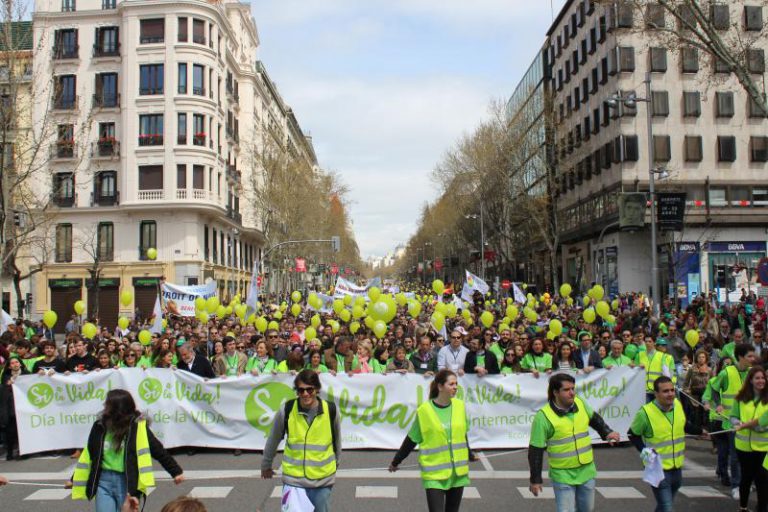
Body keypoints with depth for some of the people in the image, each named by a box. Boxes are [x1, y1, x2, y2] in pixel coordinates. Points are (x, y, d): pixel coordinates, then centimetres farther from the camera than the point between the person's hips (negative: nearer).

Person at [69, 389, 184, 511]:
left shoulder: (137, 427, -11)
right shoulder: (100, 426, 1)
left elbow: (157, 450, -6)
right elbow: (89, 454, 14)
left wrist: (176, 471, -8)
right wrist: (74, 479, 20)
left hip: (129, 483, -3)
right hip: (104, 481, 3)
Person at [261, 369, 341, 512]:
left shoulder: (331, 410, -8)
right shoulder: (286, 410, -10)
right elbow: (273, 439, 5)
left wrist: (335, 462, 21)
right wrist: (266, 465, 16)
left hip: (322, 480, 1)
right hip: (293, 479, 0)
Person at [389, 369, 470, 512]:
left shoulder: (460, 406, -1)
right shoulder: (424, 410, -12)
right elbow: (411, 440, 0)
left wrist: (469, 456, 29)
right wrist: (395, 462, 8)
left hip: (458, 472, 4)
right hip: (434, 474, -4)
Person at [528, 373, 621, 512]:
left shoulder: (580, 404, -5)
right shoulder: (543, 416, -20)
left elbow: (594, 419, 19)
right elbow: (535, 451, -14)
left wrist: (607, 432, 4)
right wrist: (535, 480, -11)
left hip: (587, 472, 5)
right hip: (563, 476, -5)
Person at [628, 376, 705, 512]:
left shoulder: (678, 404, -5)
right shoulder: (645, 412, -23)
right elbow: (633, 434, -8)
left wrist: (700, 431, 11)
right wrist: (644, 450, -21)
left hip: (677, 467, 6)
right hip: (658, 469, -6)